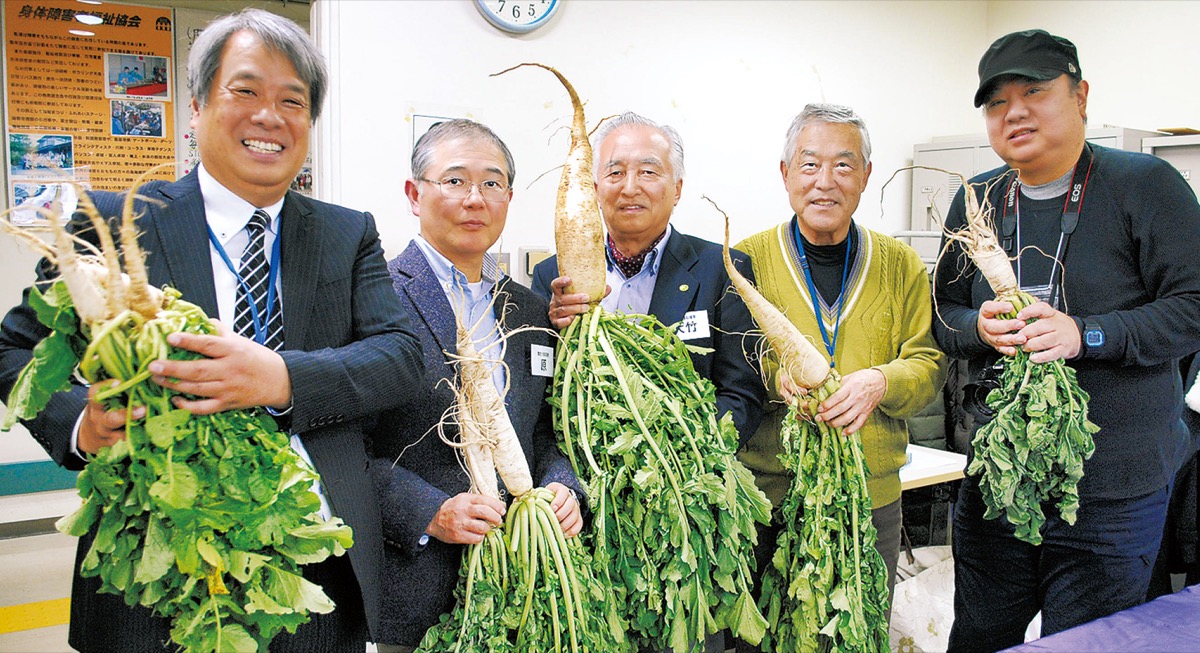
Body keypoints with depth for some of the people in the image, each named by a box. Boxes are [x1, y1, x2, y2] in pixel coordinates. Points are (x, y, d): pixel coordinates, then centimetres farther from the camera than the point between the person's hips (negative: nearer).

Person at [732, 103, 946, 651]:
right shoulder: (746, 260, -1)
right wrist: (775, 378, -22)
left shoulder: (901, 265, 7)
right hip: (766, 499, -2)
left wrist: (880, 382, -17)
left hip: (873, 500, 2)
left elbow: (929, 365, 4)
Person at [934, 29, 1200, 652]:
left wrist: (1086, 334, -23)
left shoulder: (1145, 184, -6)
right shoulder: (976, 199, 8)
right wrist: (979, 328, -12)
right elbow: (942, 314, 10)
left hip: (1113, 493, -3)